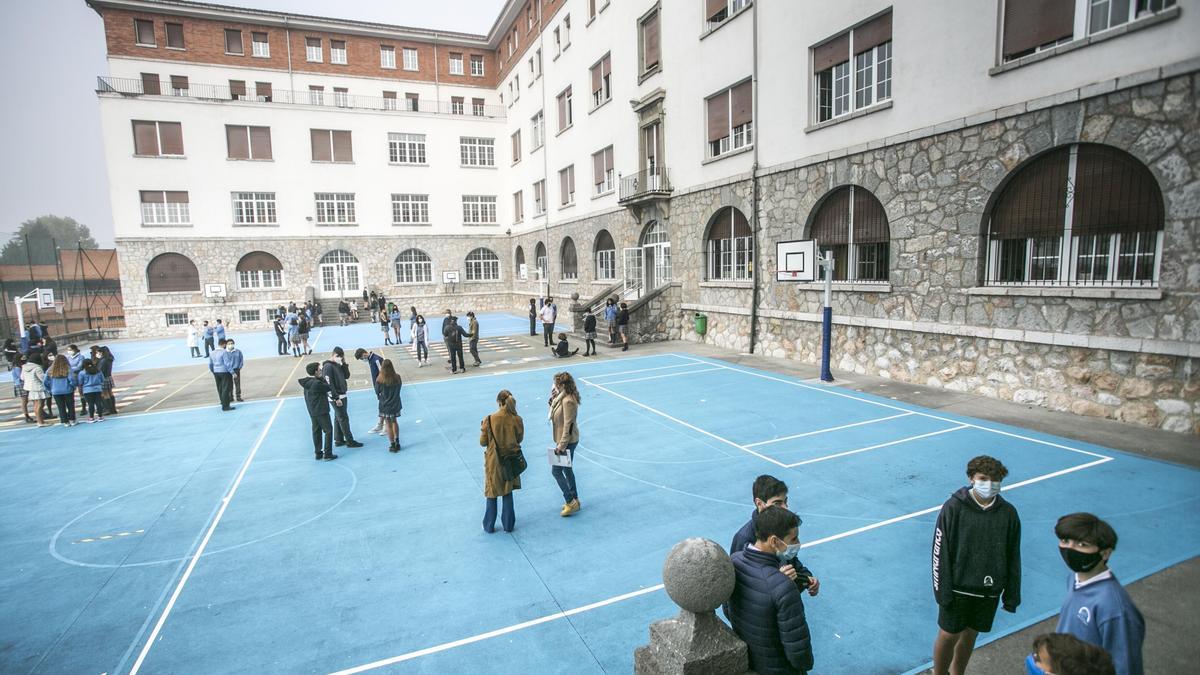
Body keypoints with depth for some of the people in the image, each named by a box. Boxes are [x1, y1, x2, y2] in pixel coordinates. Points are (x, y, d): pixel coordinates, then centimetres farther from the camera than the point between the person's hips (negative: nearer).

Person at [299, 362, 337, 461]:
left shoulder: (307, 382, 4)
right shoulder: (317, 383, -23)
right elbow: (329, 387, -12)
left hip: (312, 411, 9)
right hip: (321, 411, -9)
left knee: (316, 431, 15)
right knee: (328, 431, 0)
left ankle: (318, 453, 21)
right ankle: (327, 454, 0)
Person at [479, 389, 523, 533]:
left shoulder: (489, 420, -19)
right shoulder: (517, 419, -12)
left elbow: (483, 442, -10)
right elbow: (519, 439, 1)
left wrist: (483, 428, 6)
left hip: (493, 462, -2)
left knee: (492, 494, 14)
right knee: (507, 493, 17)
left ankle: (489, 526, 26)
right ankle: (508, 524, 26)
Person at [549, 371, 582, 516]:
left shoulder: (568, 401, -26)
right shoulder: (562, 397, 5)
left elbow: (568, 425, -25)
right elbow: (557, 416, 13)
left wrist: (561, 446, -22)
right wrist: (553, 402, 1)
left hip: (568, 441, -10)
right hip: (567, 440, 10)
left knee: (556, 471, 0)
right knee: (567, 469, 19)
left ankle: (571, 502, 8)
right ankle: (574, 500, 31)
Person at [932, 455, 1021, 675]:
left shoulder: (1008, 513, -4)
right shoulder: (953, 508, -15)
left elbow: (1013, 558, 4)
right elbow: (941, 552, -11)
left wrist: (1012, 595, 6)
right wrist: (942, 590, -12)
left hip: (989, 590, 3)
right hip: (958, 588, -3)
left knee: (970, 635, 17)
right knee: (949, 635, 6)